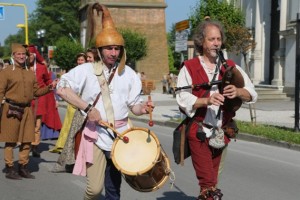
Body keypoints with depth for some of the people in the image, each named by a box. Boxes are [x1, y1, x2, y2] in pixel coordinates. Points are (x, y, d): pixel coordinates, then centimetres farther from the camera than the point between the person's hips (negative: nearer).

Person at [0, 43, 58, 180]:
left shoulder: (31, 73, 14)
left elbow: (36, 92, 16)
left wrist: (49, 87, 1)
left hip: (27, 110, 5)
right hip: (11, 109, -5)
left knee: (27, 140, 8)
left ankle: (23, 167, 19)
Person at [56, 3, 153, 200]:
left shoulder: (128, 73, 6)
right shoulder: (87, 70, -3)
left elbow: (134, 105, 7)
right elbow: (62, 88, -14)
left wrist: (143, 108, -17)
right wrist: (88, 108, -19)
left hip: (120, 134, 3)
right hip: (95, 134, -3)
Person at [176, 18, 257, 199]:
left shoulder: (231, 67, 8)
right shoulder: (189, 68, 0)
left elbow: (252, 94, 1)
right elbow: (183, 99, -11)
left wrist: (238, 92, -22)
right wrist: (207, 100, -28)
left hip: (221, 132, 4)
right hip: (199, 132, -3)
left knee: (212, 177, 13)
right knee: (208, 183, -10)